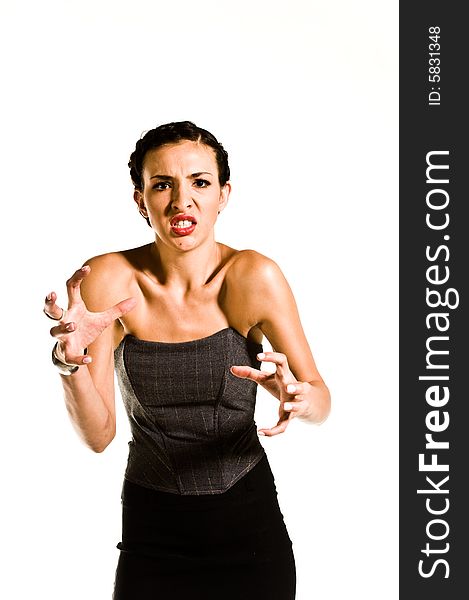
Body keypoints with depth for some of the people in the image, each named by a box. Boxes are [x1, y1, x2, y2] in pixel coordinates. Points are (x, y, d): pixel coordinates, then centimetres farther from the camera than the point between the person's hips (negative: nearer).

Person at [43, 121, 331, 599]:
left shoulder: (252, 278, -16)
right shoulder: (109, 281, -13)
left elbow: (322, 401, -10)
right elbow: (98, 435, -13)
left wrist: (300, 397, -33)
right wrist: (72, 360, -31)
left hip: (248, 522, 0)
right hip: (151, 528, 1)